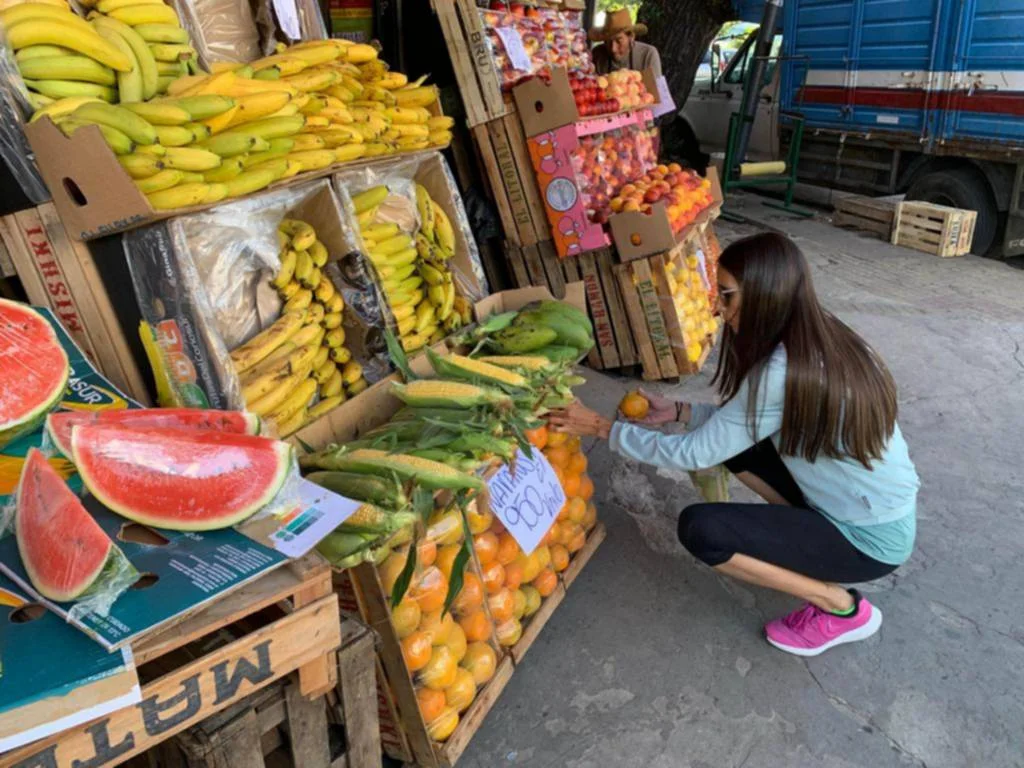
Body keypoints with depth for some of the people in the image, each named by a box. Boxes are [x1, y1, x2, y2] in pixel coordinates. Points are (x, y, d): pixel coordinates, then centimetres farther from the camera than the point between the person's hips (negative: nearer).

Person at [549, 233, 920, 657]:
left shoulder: (783, 373, -30)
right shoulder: (820, 338, -3)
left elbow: (694, 453, -22)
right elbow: (750, 419, 9)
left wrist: (602, 427, -14)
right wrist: (678, 411, 3)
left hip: (871, 538, -8)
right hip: (875, 510, 8)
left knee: (700, 528, -17)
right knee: (733, 440, 8)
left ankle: (843, 609, 0)